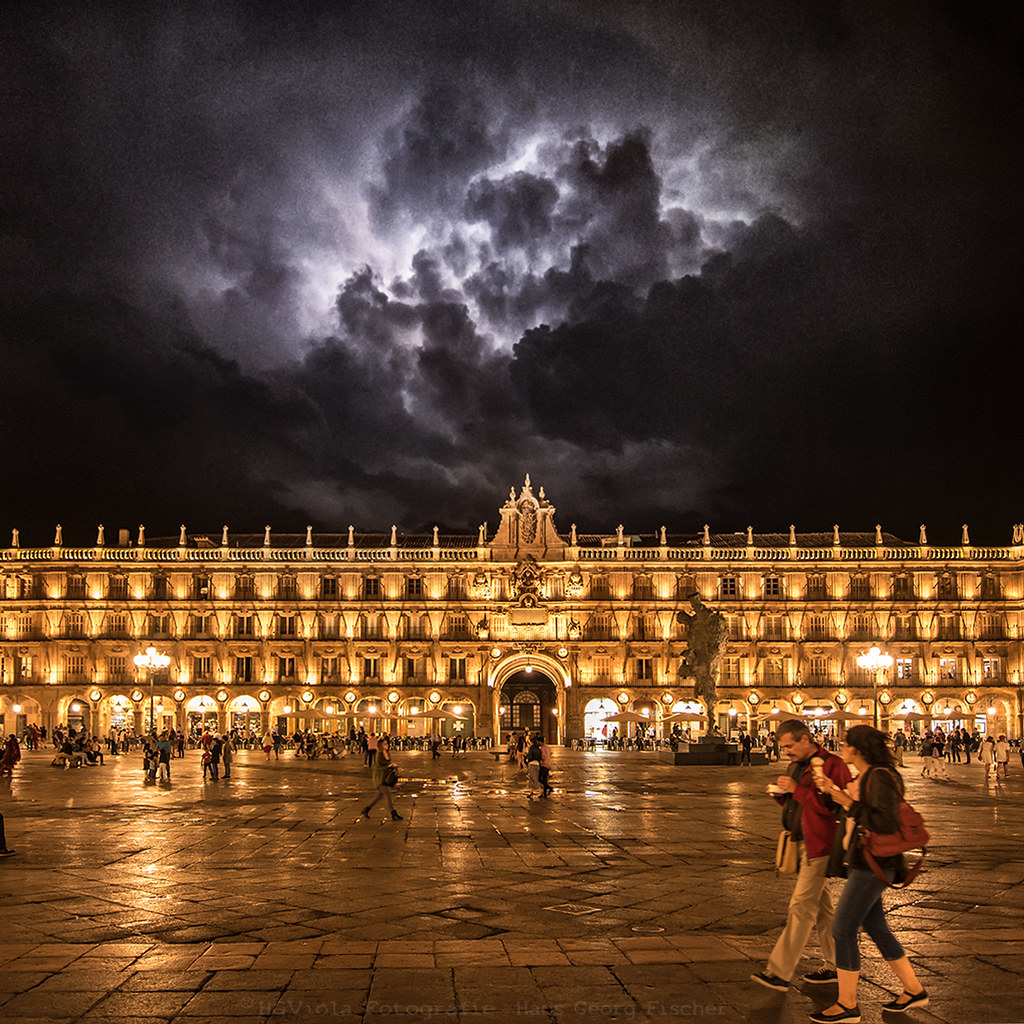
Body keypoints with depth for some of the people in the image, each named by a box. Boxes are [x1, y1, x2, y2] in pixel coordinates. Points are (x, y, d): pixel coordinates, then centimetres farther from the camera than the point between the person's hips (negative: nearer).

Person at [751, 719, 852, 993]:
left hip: (819, 845, -9)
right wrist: (781, 794, 4)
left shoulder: (832, 765, -14)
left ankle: (779, 972, -9)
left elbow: (834, 806, -23)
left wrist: (798, 790, -24)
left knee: (801, 907, -9)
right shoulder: (797, 765, 15)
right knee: (821, 906, 14)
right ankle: (834, 965, 24)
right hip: (801, 844, 9)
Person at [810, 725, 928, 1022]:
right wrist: (833, 791, 10)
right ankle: (914, 989, 30)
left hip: (872, 865, -10)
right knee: (875, 927, 18)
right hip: (863, 863, 10)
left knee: (843, 929, -4)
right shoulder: (864, 777, 10)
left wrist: (848, 803, -23)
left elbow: (885, 822, -27)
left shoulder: (880, 777, -19)